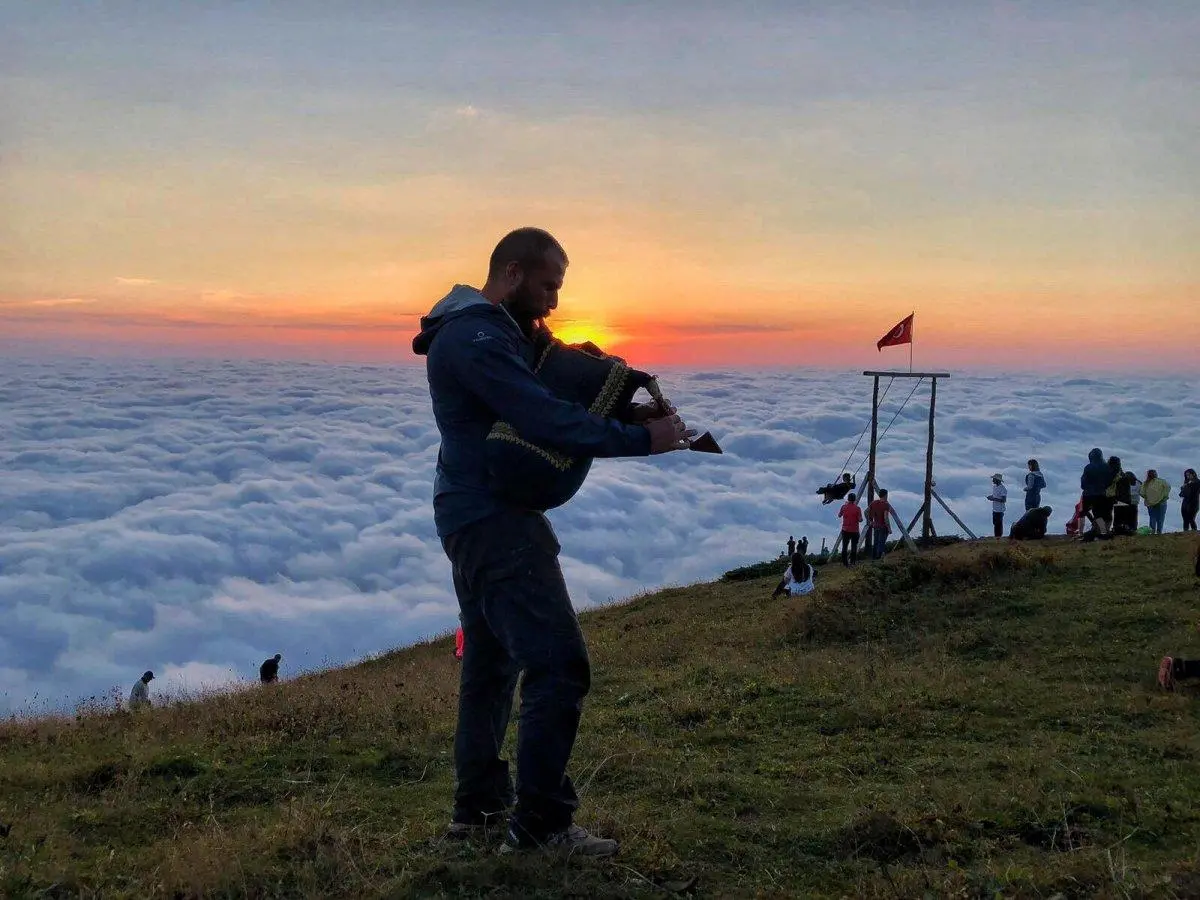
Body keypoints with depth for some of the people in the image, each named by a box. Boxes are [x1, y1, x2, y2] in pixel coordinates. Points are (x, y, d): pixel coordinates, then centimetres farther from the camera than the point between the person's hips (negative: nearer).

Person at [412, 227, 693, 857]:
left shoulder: (485, 332, 16)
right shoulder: (479, 339, -19)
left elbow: (540, 402, 14)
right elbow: (547, 422, -27)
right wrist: (642, 440, -23)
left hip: (474, 519, 12)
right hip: (496, 521, -12)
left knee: (491, 662, 18)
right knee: (559, 665, -12)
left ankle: (477, 806, 27)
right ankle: (540, 823, -7)